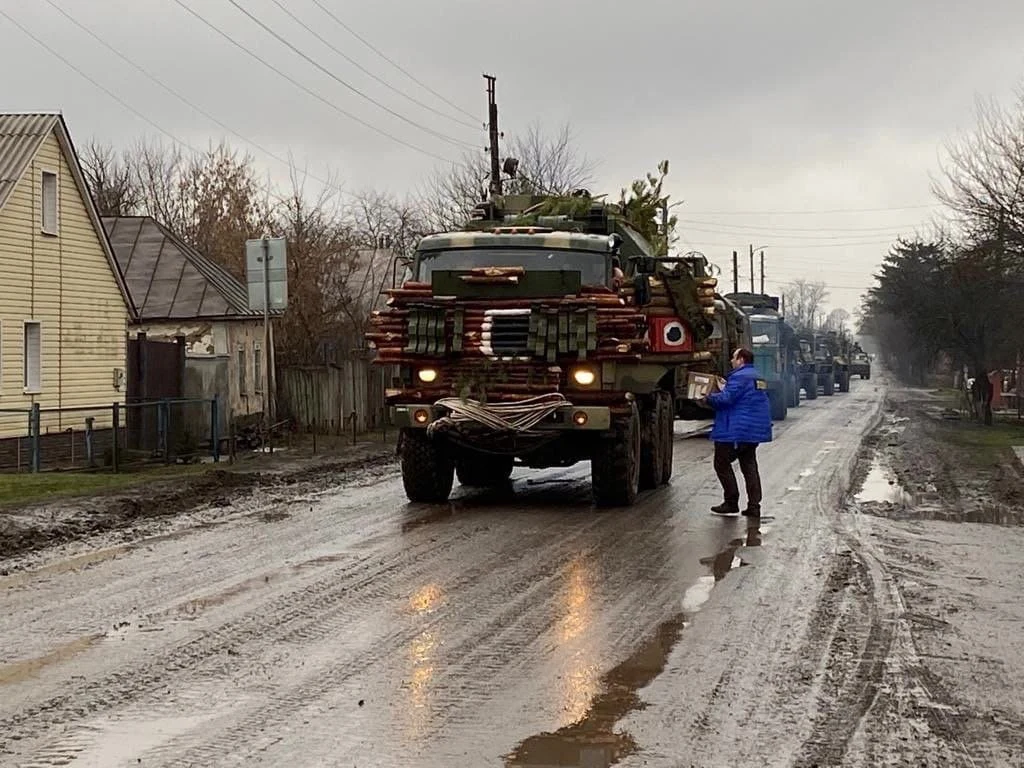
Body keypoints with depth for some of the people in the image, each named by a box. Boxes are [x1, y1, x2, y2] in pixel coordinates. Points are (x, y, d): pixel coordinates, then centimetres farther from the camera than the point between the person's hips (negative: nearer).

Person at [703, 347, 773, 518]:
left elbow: (726, 399, -22)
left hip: (737, 431, -10)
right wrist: (725, 388, 24)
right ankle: (754, 506, 6)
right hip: (755, 432, 10)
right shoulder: (757, 378, 17)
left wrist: (708, 397, -6)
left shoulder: (739, 377, -16)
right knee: (749, 466, 10)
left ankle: (731, 502, 1)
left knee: (722, 463, 1)